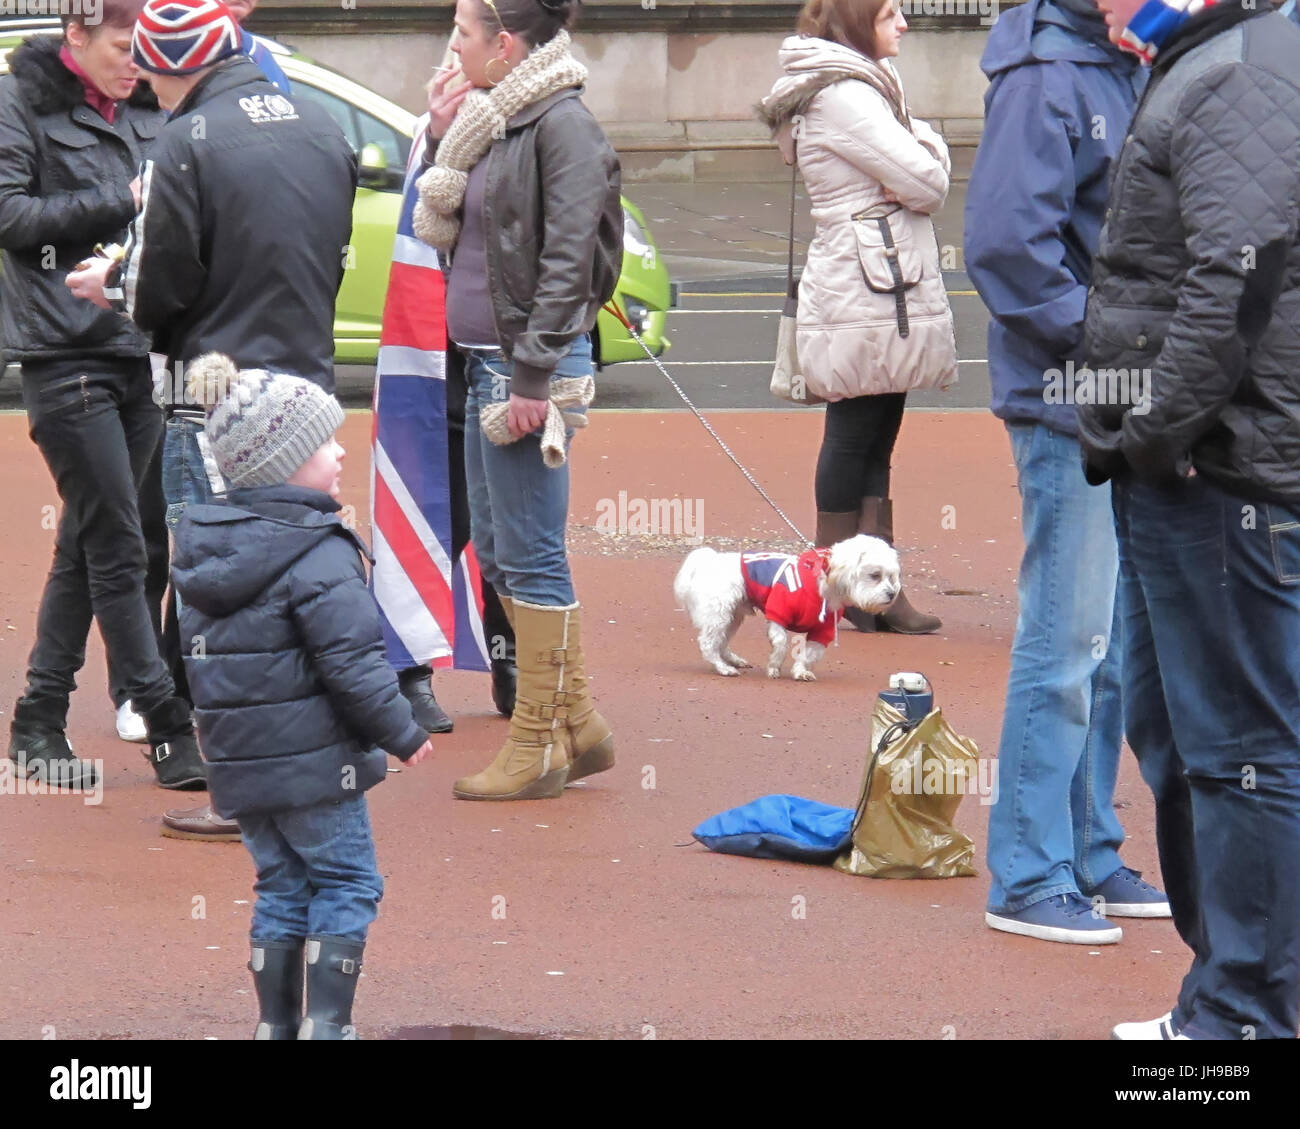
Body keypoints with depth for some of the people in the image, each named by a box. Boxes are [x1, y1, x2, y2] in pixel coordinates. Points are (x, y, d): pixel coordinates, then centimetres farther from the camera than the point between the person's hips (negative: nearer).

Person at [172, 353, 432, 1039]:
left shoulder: (198, 547, 7)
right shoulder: (321, 557, -18)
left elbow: (191, 649, 15)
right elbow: (353, 665, -20)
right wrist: (403, 735, -7)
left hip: (238, 763, 7)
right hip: (314, 760, -7)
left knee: (280, 887, 16)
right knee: (347, 884, 3)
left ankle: (277, 1023, 16)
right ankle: (326, 1023, -1)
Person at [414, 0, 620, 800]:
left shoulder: (562, 124, -14)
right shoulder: (488, 119, 13)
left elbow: (566, 259, -17)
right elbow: (448, 231, 18)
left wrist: (533, 375, -20)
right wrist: (441, 139, 7)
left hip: (532, 363, -10)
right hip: (485, 358, 10)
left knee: (530, 557, -3)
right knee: (498, 551, 13)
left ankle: (539, 747, 4)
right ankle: (578, 726, 22)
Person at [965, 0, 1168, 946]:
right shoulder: (1045, 78, -14)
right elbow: (1006, 240, -22)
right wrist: (1094, 341, -18)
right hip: (1070, 405, -9)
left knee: (1112, 647, 14)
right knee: (1068, 642, -4)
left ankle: (1090, 857, 23)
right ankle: (1029, 880, 2)